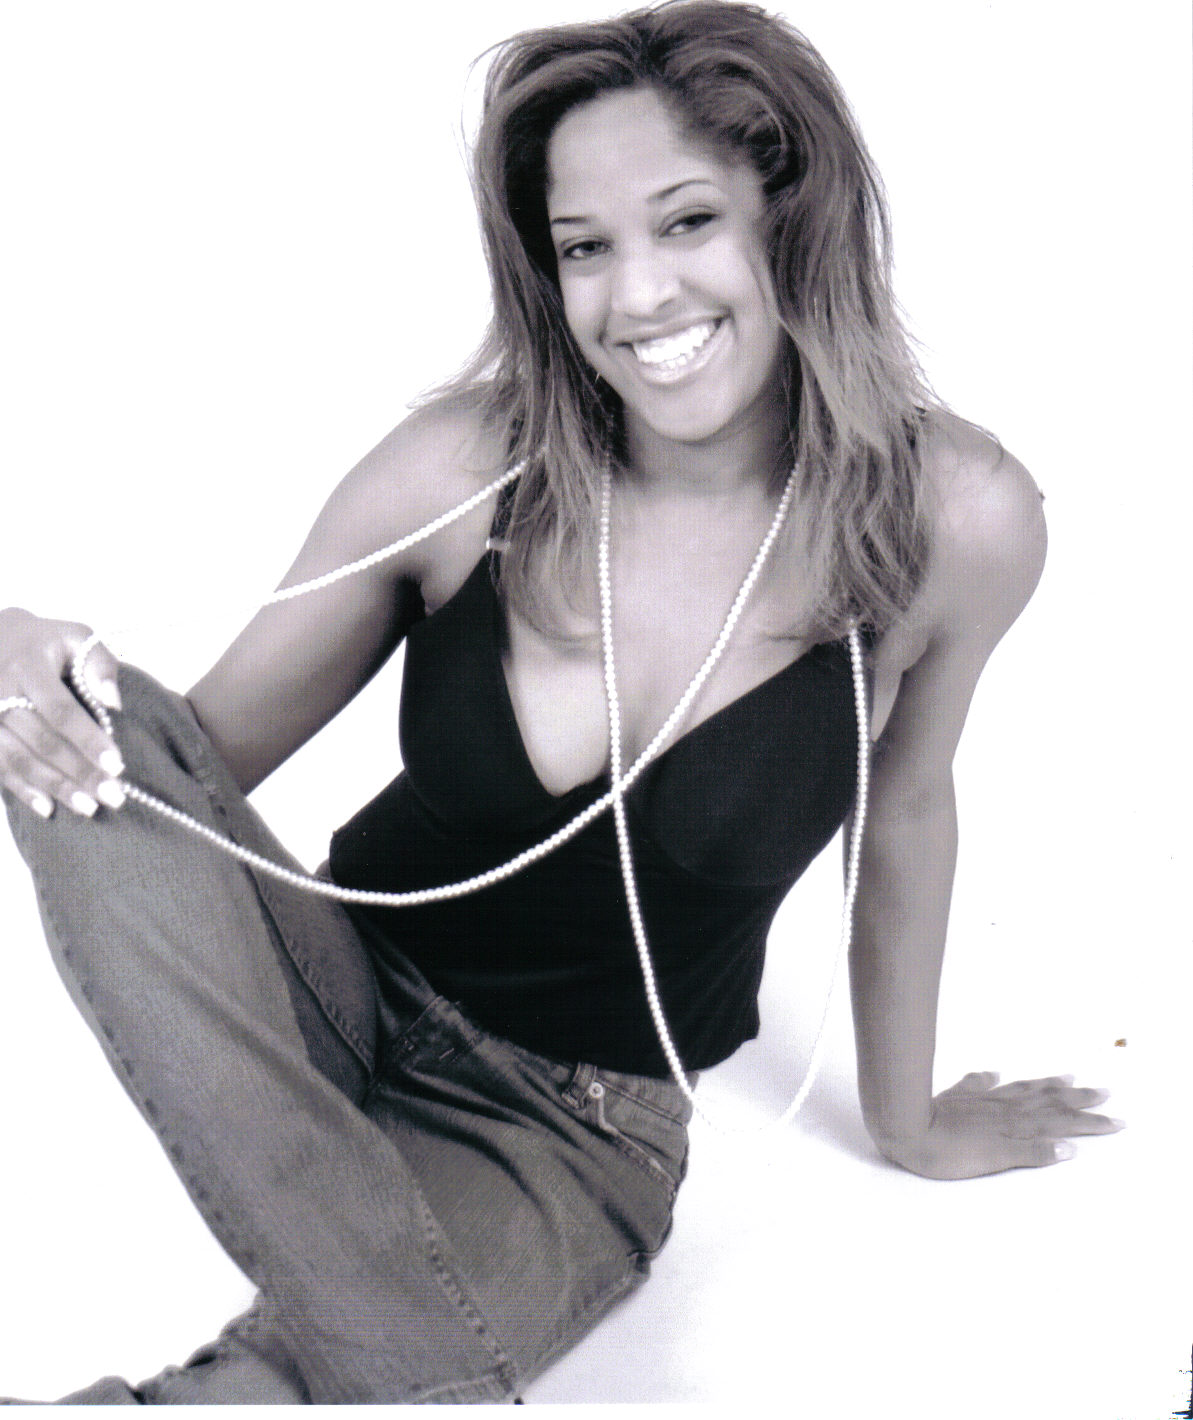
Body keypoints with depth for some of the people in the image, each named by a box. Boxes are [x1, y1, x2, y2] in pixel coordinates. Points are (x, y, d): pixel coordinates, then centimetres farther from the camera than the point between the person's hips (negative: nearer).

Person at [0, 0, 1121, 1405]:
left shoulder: (953, 521, -17)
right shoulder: (462, 470, -16)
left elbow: (903, 811, 1)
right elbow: (204, 753, -5)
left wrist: (905, 1122, 14)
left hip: (583, 1129, -3)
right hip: (345, 994, 3)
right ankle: (420, 1340, -28)